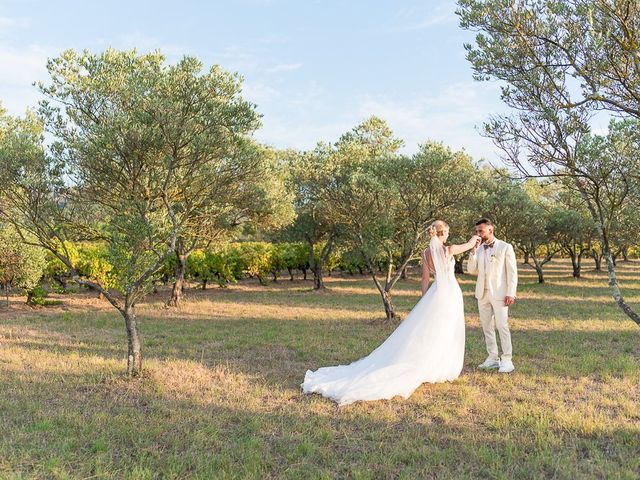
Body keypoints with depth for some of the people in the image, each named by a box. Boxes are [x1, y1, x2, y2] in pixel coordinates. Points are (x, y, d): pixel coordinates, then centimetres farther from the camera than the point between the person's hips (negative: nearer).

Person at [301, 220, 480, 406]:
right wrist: (475, 238, 33)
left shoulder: (426, 253, 1)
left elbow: (425, 280, 5)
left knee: (425, 332, 8)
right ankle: (441, 370, 11)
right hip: (451, 293, -4)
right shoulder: (449, 249, -11)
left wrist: (424, 303, 13)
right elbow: (469, 245, 10)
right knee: (446, 334, 5)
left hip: (435, 293, 4)